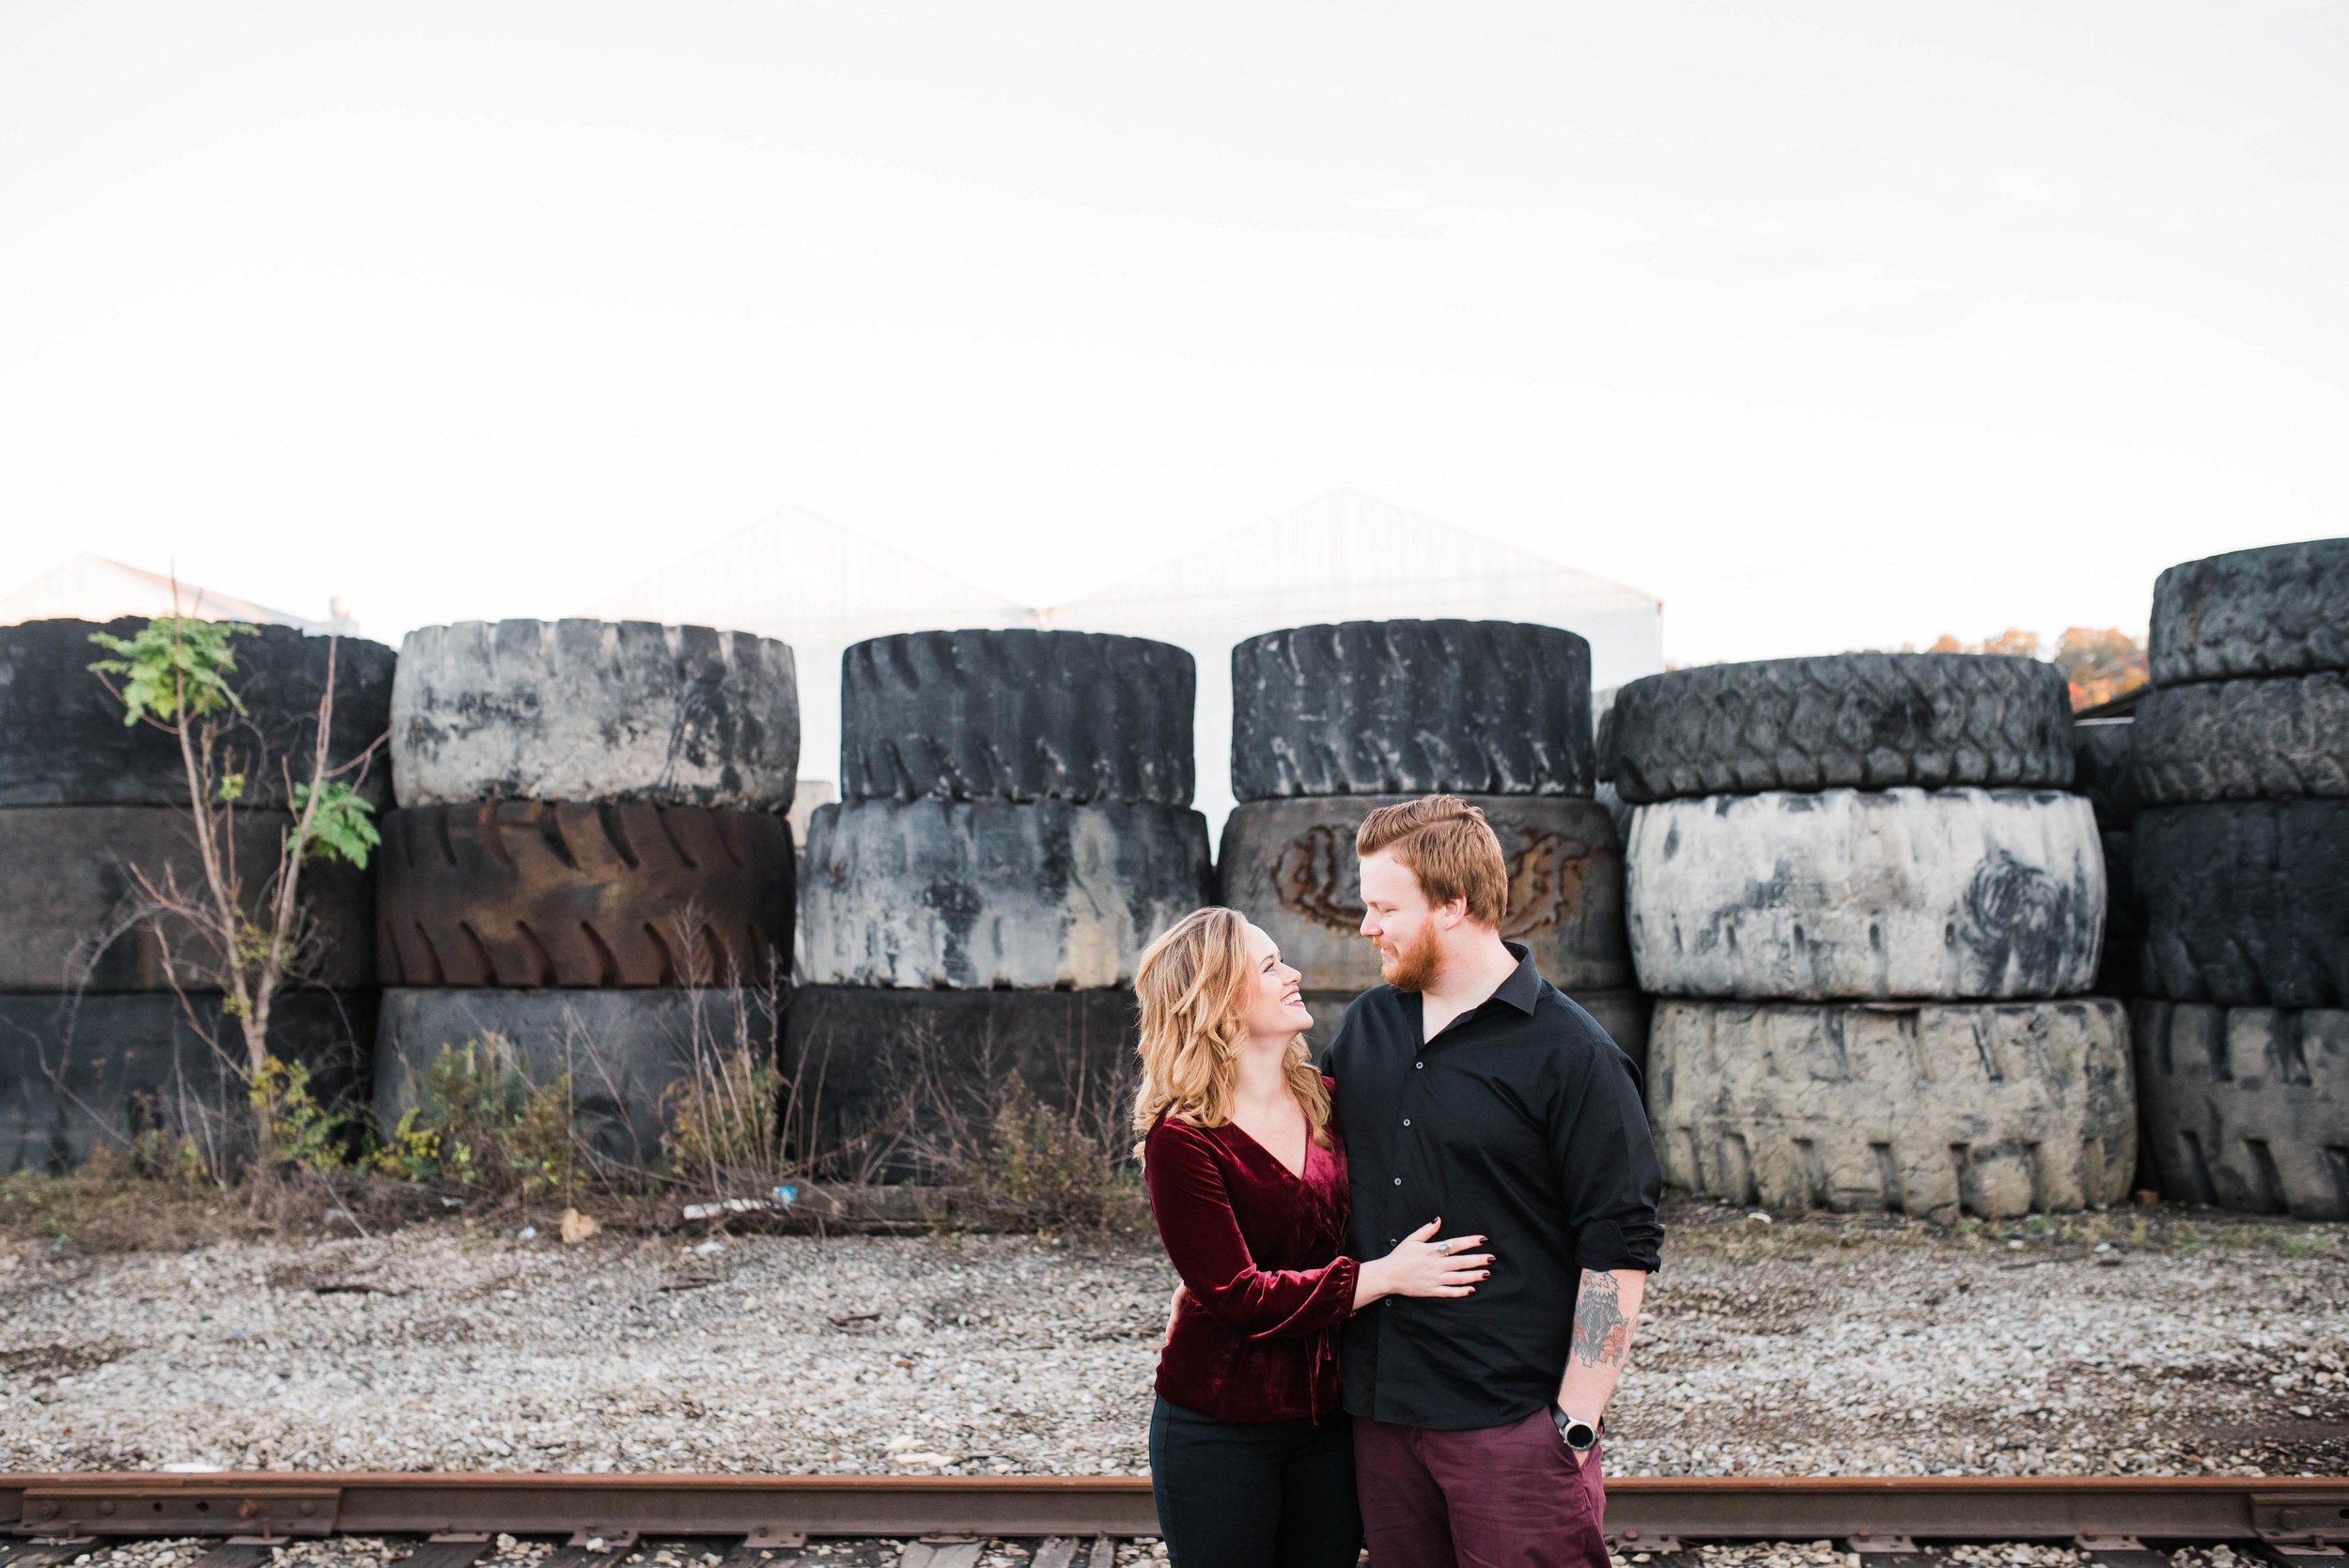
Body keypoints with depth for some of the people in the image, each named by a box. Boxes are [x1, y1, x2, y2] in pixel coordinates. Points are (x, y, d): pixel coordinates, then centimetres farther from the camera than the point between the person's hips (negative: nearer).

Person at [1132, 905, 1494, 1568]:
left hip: (1329, 1411, 5)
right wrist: (1385, 1276, -22)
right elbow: (1237, 1295, -20)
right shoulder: (1181, 1140, -17)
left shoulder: (1325, 1100, 1)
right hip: (1219, 1430, -5)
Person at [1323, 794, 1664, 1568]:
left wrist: (1576, 1424, -13)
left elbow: (1619, 1251, -11)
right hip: (1379, 1407, 6)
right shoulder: (1364, 1026, 8)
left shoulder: (1571, 1055, -10)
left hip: (1514, 1423, -5)